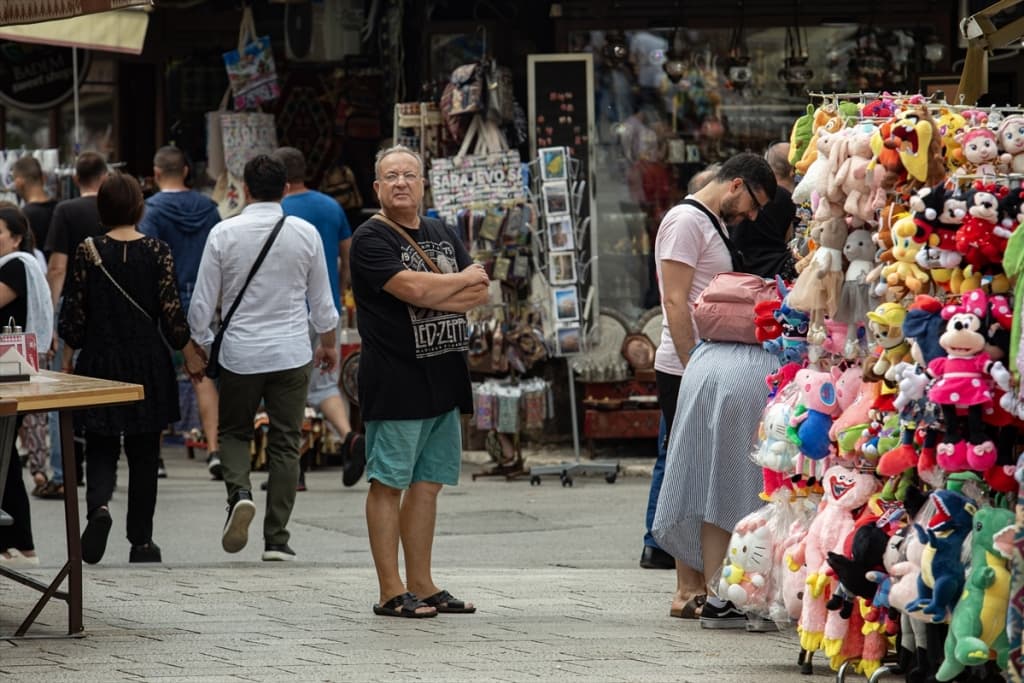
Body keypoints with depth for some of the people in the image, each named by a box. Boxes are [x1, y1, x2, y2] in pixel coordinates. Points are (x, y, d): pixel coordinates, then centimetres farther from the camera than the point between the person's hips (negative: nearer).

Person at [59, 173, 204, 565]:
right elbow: (172, 313, -5)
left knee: (100, 447, 8)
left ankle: (99, 505, -22)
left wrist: (68, 358, 12)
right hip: (149, 363, 0)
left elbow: (74, 313, -2)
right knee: (144, 453, 10)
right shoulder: (158, 253, -6)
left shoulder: (88, 252, -5)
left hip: (100, 360, 0)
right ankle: (141, 540, 13)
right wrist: (190, 355, 11)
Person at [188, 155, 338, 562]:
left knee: (233, 432, 17)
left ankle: (239, 491, -12)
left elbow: (202, 303, -2)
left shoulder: (224, 234, -7)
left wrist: (200, 345, 14)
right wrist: (329, 344, 24)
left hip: (239, 353, -1)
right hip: (292, 353, 1)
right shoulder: (305, 234, -3)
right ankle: (276, 540, 4)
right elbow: (322, 302, 7)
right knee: (285, 444, 7)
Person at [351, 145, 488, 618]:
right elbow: (411, 288, -19)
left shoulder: (442, 235, 17)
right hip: (395, 379, -7)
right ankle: (391, 592, -3)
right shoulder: (370, 239, -6)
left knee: (427, 484, 10)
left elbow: (480, 294, 7)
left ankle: (420, 584, 15)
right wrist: (463, 280, -3)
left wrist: (433, 294, -11)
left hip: (443, 378, 7)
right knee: (388, 483, -4)